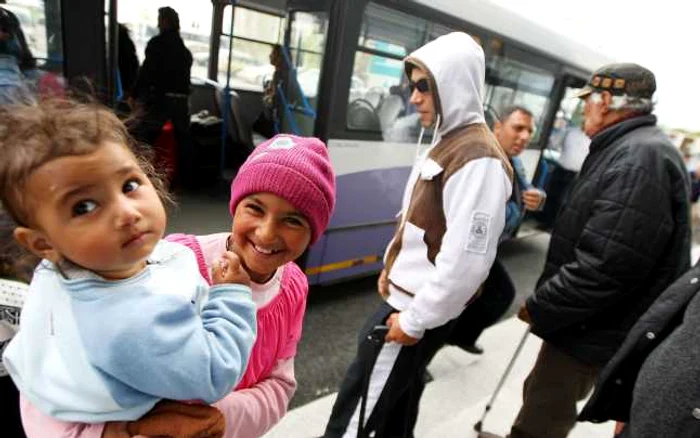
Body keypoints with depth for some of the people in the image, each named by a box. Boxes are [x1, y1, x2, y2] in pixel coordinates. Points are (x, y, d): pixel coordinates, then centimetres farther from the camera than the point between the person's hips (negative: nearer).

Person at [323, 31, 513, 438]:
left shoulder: (478, 160, -23)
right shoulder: (447, 141, 9)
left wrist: (414, 320, -17)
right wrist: (392, 269, 14)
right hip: (406, 297, 9)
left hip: (418, 311, -9)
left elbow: (466, 261, -26)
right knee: (397, 399, 24)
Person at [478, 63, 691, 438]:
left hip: (590, 332, -10)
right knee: (541, 399, 25)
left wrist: (538, 309, -17)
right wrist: (545, 303, 14)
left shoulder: (640, 159, -24)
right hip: (584, 321, 10)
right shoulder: (627, 151, 11)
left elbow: (603, 269, -32)